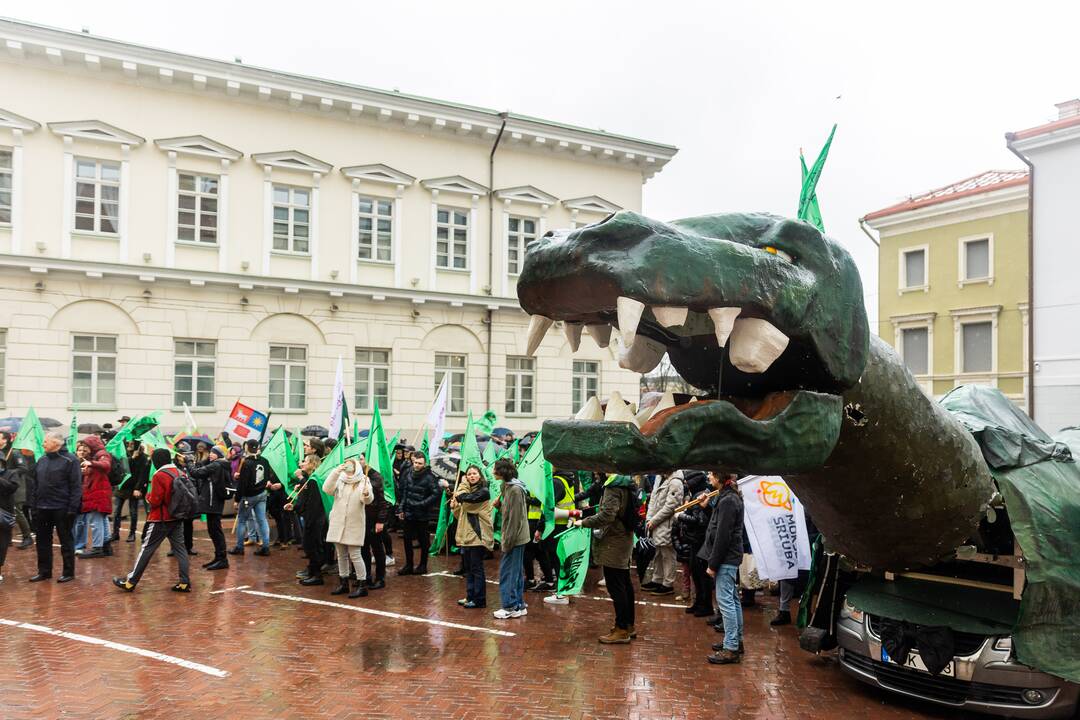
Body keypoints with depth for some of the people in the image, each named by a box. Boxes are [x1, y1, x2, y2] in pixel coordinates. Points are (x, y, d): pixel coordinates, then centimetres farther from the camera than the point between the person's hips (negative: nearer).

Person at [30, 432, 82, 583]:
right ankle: (44, 571, 24)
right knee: (43, 541, 12)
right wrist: (34, 505, 10)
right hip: (42, 508, 7)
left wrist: (73, 508, -18)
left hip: (62, 508, -7)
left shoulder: (69, 460, -10)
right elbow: (36, 484, 16)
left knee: (66, 541, 3)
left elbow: (76, 486, -13)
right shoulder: (42, 460, 11)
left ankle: (68, 572, 11)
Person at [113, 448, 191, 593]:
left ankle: (130, 582, 11)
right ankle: (184, 582, 4)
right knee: (180, 548, 7)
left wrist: (148, 496, 3)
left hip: (161, 520, -6)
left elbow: (155, 501, -16)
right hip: (177, 518, 6)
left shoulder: (159, 475, -16)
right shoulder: (179, 473, 4)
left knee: (146, 549, 3)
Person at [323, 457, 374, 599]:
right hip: (338, 522, 4)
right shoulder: (339, 480, 7)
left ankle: (362, 585, 2)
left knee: (355, 555, -6)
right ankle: (343, 583, 26)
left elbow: (368, 500, -16)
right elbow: (327, 489, -12)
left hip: (354, 524, -4)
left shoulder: (363, 481, -3)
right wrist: (336, 471, -21)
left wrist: (366, 494, -41)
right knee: (341, 554, 13)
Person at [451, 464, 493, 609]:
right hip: (466, 535, 8)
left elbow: (466, 499, -23)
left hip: (478, 535, -8)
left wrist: (462, 485, -7)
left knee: (476, 568, -4)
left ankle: (479, 600, 2)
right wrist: (454, 506, -1)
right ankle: (470, 597, 22)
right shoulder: (467, 490, 16)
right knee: (468, 568, 13)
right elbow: (461, 514, 19)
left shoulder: (483, 491, -10)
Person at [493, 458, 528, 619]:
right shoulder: (507, 486, 11)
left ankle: (510, 606, 4)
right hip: (516, 537, 10)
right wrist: (499, 504, -2)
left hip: (515, 537, -10)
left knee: (507, 572, -3)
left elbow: (515, 518, -20)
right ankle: (519, 606, 21)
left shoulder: (515, 490, -19)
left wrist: (507, 542, -19)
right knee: (516, 572, 14)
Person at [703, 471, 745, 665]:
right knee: (732, 600, 17)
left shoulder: (727, 501, -19)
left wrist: (713, 564, -17)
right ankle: (736, 641, 27)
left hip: (726, 559, -11)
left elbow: (723, 536, -20)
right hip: (730, 558, 11)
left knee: (725, 601, -7)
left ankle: (731, 649, -3)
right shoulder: (731, 497, 13)